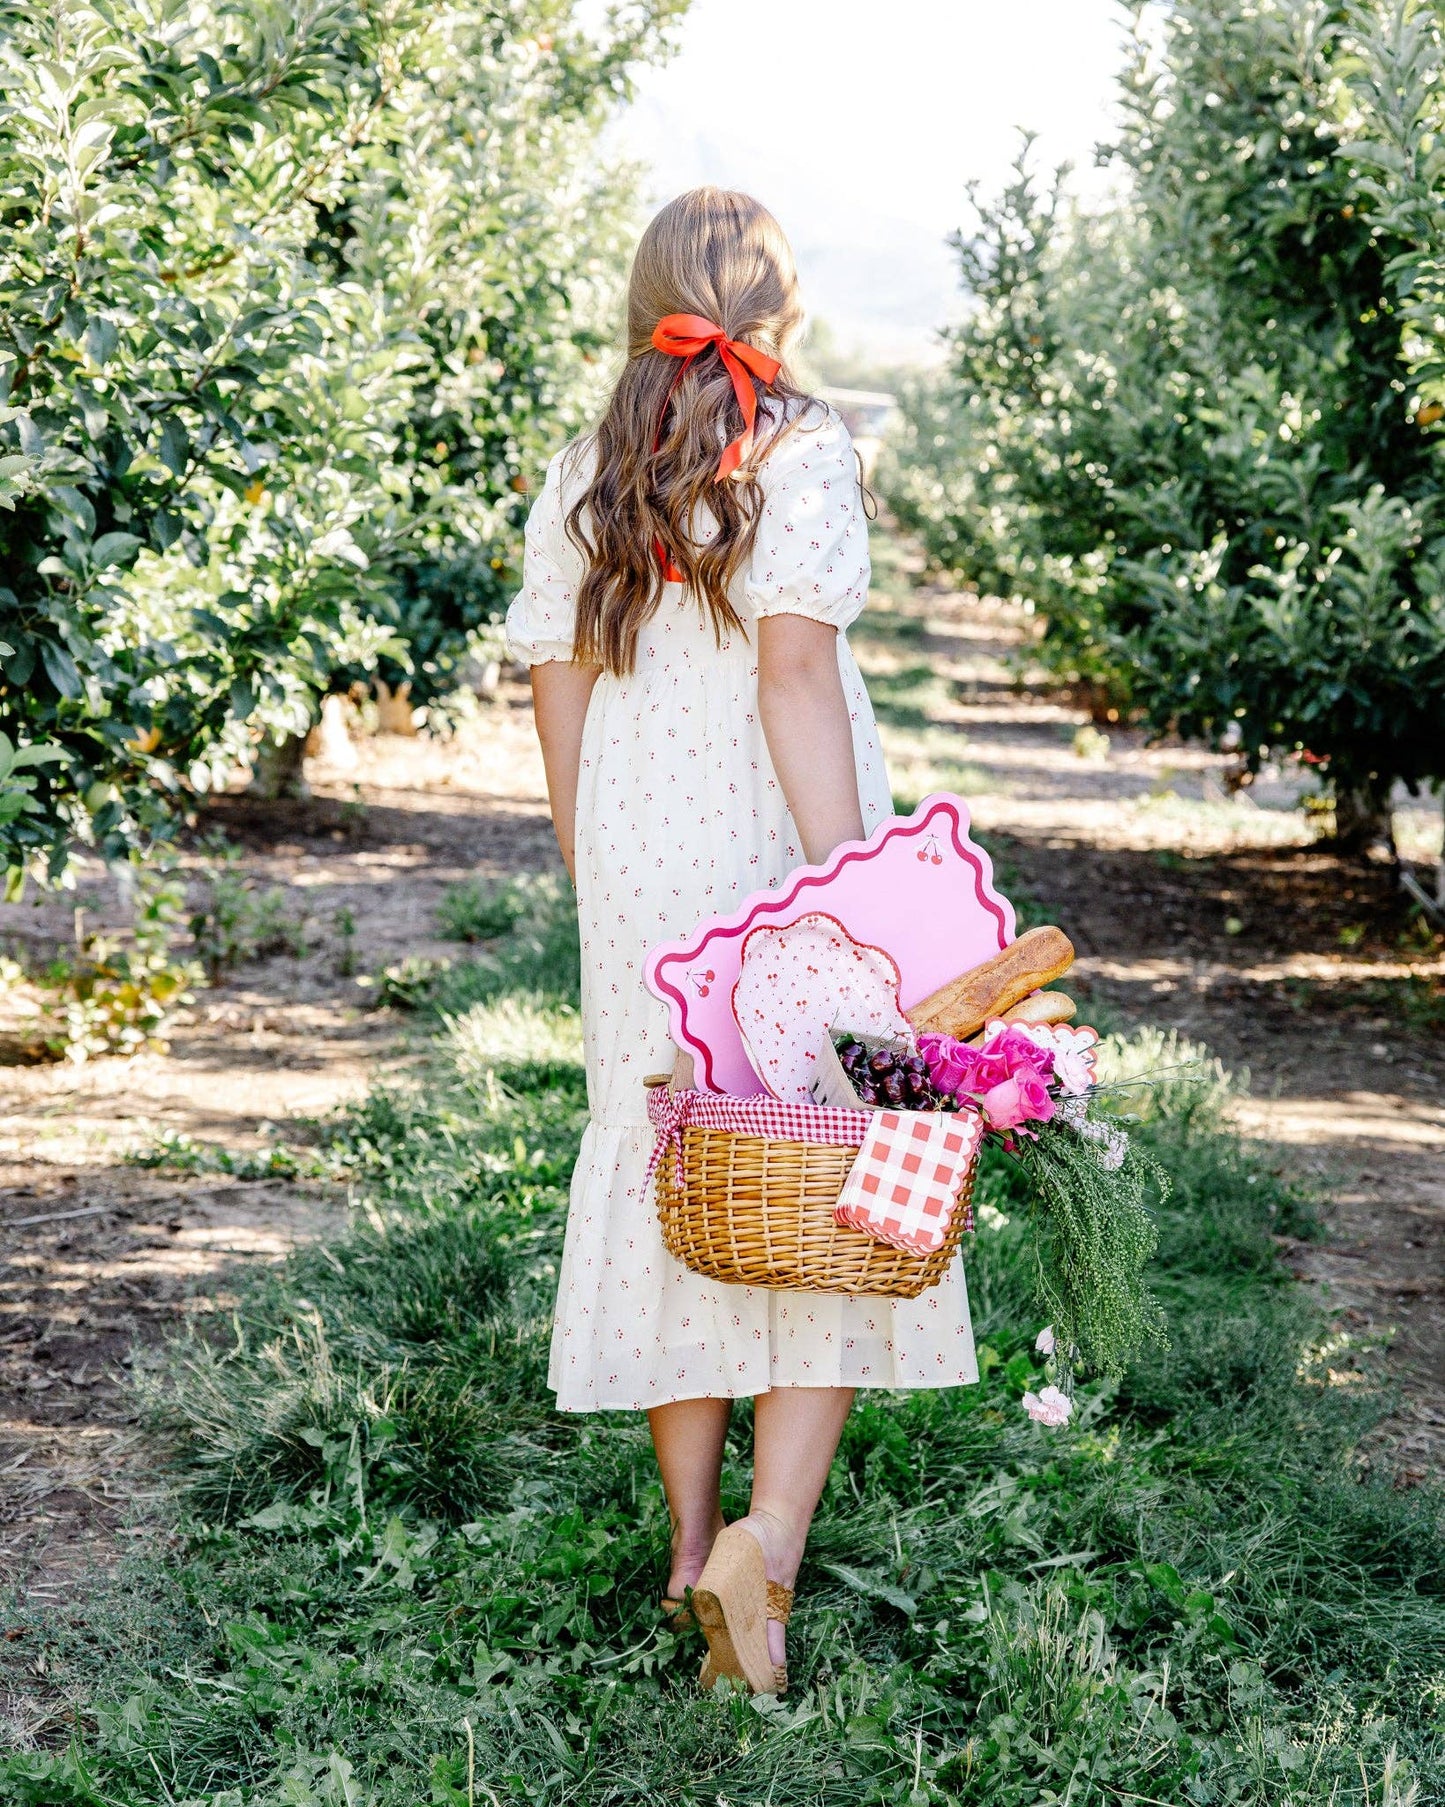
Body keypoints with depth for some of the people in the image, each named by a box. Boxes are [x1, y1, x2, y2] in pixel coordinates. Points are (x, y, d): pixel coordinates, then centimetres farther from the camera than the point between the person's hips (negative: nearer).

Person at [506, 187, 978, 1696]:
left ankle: (692, 1538, 19)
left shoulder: (579, 481, 7)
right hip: (777, 853, -4)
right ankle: (770, 1529, -11)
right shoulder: (802, 456, -8)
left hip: (640, 878, 5)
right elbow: (796, 673, -18)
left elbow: (556, 696, 8)